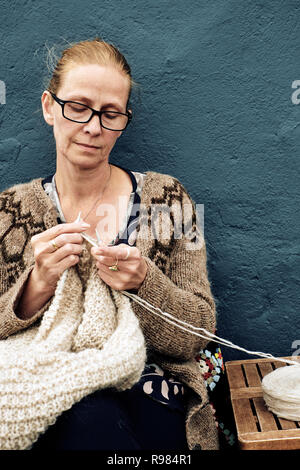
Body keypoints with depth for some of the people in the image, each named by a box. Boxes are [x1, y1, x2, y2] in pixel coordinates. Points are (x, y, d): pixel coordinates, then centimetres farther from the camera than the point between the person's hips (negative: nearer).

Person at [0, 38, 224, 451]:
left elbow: (198, 334, 1)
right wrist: (38, 284, -17)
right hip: (44, 398, 0)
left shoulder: (165, 198, 2)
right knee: (93, 419, -33)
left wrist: (142, 282, -18)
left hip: (151, 400, 1)